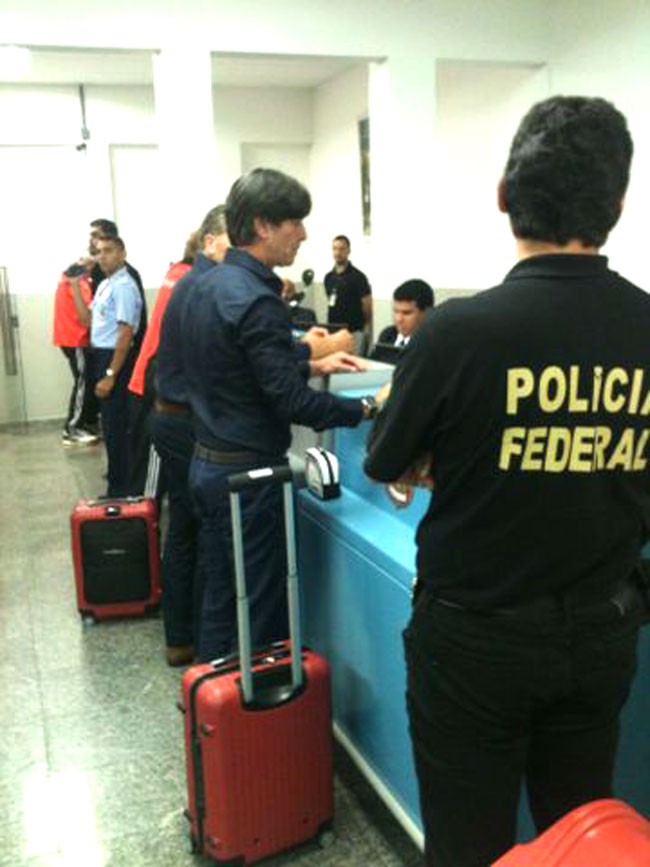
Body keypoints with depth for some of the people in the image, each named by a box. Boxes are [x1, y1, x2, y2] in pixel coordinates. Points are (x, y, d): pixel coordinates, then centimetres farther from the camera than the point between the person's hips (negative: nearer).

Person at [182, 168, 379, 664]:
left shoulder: (209, 285, 8)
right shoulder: (256, 300, -21)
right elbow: (292, 403, -22)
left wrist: (313, 366, 17)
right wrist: (367, 409, -14)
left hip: (208, 464, 9)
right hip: (249, 473, -9)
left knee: (220, 596, 18)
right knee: (262, 607, 4)